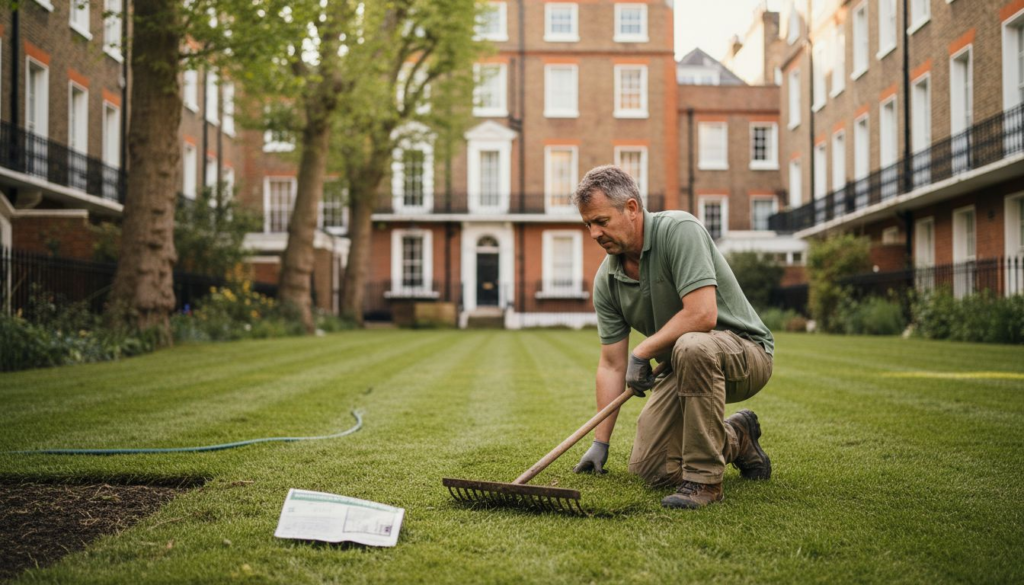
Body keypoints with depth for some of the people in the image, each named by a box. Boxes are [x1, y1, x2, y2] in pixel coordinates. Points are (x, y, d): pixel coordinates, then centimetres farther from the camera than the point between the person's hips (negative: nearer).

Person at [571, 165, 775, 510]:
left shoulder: (679, 230, -22)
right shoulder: (606, 281, -1)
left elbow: (702, 314, -32)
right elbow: (612, 365, 3)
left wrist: (643, 352, -19)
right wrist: (600, 442, 2)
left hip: (745, 354, -7)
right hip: (683, 368, 7)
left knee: (692, 347, -41)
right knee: (649, 469, -5)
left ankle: (704, 479, -26)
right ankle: (735, 439, 21)